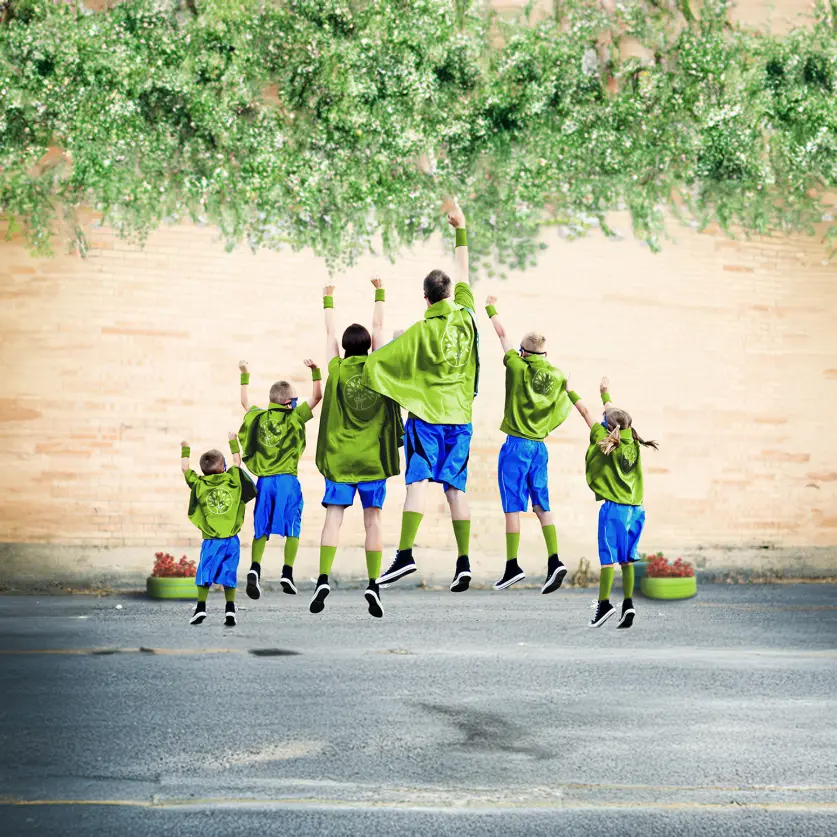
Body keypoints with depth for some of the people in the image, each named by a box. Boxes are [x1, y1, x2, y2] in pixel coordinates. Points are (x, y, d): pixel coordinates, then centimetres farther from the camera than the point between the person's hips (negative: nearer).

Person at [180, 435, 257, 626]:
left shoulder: (198, 484, 2)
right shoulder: (232, 479, 2)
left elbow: (185, 468, 18)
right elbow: (237, 461, 20)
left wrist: (185, 450, 32)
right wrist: (233, 441, 31)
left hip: (211, 541, -1)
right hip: (231, 540, 1)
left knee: (204, 574, 3)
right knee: (228, 576, 5)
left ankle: (201, 607, -4)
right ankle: (230, 609, -1)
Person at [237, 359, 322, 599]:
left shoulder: (258, 417, 8)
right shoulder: (294, 417, -2)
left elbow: (245, 402, 29)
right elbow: (317, 396, 2)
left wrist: (245, 375, 38)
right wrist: (315, 371, 4)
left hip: (264, 481, 3)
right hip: (287, 480, -3)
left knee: (261, 530, 5)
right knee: (292, 529, 5)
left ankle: (254, 569, -16)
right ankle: (287, 574, -4)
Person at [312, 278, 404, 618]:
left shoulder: (337, 369, 0)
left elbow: (330, 333, 15)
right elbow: (378, 329, 13)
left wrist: (328, 300, 28)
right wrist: (380, 293, 25)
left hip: (339, 457, 0)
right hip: (372, 458, 0)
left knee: (334, 517, -3)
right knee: (372, 520, 2)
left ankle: (323, 579, -16)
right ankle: (373, 585, -5)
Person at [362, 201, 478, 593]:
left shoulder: (421, 330, -7)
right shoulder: (467, 317, 3)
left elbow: (378, 360, -9)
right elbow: (463, 277, 19)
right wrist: (461, 229, 28)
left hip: (425, 414, -4)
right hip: (460, 416, 4)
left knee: (418, 481, -7)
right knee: (455, 487, 3)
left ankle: (405, 553, -18)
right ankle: (463, 561, -4)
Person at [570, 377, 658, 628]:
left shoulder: (604, 441, -4)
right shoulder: (633, 442, 9)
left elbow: (586, 412, 7)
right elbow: (616, 415, 25)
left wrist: (570, 392, 20)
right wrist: (605, 393, 42)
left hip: (613, 506, -5)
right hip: (635, 508, 5)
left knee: (608, 557, -5)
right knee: (626, 558, 9)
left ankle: (604, 603, -8)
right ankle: (628, 603, 4)